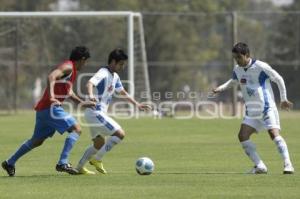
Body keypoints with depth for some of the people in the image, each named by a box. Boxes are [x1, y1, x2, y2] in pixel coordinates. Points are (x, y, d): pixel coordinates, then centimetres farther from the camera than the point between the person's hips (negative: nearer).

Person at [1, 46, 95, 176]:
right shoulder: (68, 67, -10)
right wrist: (51, 96, -37)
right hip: (50, 107, -10)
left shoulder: (71, 70, 21)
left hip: (43, 109, 10)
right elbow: (51, 76, -27)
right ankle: (63, 163, -22)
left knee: (37, 140, 19)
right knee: (76, 129, -14)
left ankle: (10, 163, 26)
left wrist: (82, 103, 27)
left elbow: (68, 92, 30)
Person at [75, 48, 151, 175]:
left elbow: (123, 93, 27)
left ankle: (79, 167, 24)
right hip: (96, 112, -10)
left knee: (99, 143, 20)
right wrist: (91, 95, -53)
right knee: (120, 134, -14)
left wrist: (137, 104, 22)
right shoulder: (103, 73, -15)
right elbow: (90, 83, -33)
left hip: (98, 113, 10)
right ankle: (97, 159, -10)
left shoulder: (115, 77, 14)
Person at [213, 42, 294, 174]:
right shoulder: (237, 70, 6)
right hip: (251, 111, 7)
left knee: (274, 133, -22)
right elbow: (233, 81, 29)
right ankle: (260, 167, -2)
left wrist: (283, 99, -1)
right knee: (243, 136, -6)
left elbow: (279, 79, -4)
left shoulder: (261, 67, -13)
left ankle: (287, 164, -21)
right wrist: (220, 88, 13)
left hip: (267, 108, -7)